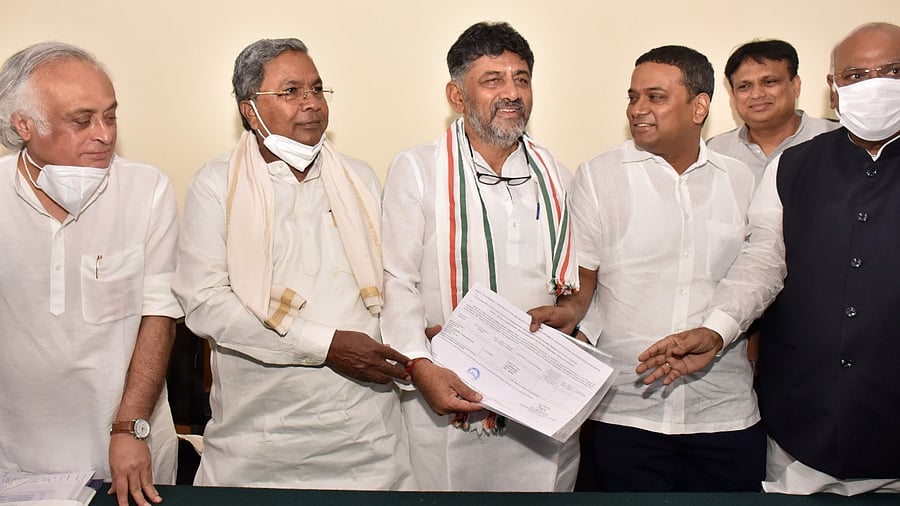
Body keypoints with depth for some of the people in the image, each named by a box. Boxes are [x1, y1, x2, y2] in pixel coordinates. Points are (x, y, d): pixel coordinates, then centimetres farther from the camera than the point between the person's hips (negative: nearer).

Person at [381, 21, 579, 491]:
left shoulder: (553, 174, 11)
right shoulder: (415, 169, -4)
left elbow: (575, 280, 16)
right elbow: (397, 282, -9)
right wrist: (421, 367, -20)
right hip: (446, 400, -4)